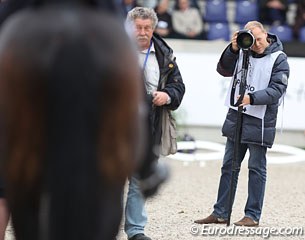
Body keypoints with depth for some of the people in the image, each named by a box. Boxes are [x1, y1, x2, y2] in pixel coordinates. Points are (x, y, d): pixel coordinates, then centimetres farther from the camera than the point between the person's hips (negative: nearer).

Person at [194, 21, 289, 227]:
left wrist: (252, 98, -26)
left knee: (257, 168, 1)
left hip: (260, 121, -5)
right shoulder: (243, 52, 7)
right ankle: (220, 213, 14)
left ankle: (253, 215, 7)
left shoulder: (279, 59, -6)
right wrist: (233, 50, -14)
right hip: (236, 117, 5)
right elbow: (224, 70, 0)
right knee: (229, 166, 8)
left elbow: (277, 89, -13)